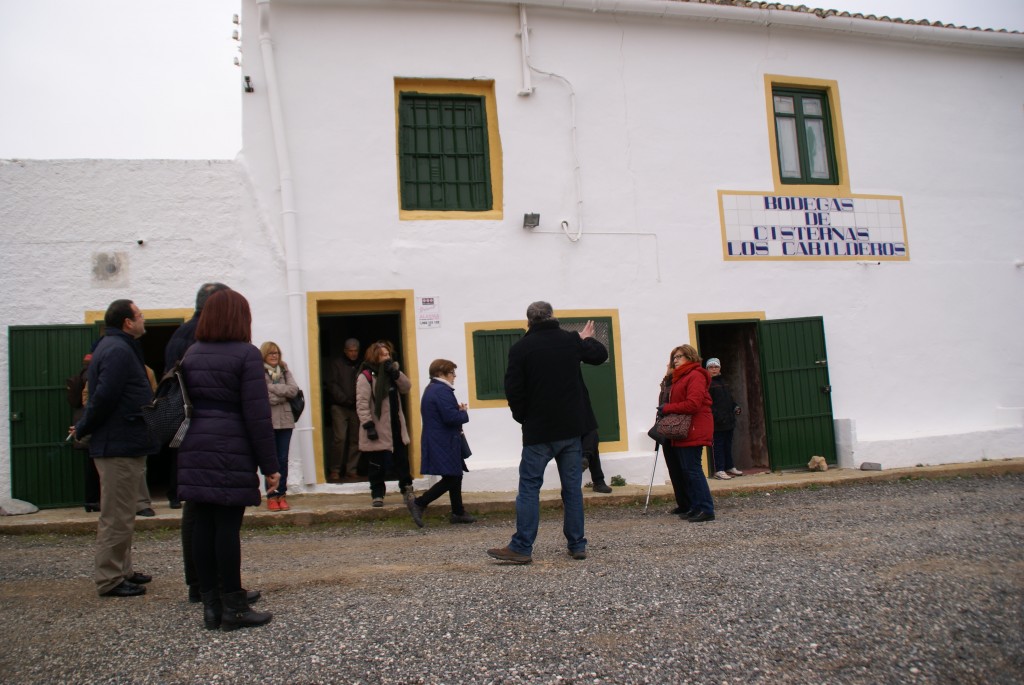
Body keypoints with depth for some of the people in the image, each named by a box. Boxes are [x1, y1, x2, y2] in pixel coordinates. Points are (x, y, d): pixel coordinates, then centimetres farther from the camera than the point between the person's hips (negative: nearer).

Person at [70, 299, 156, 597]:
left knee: (120, 515, 18)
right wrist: (84, 430, -13)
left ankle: (122, 570, 29)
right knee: (117, 516, -2)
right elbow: (104, 397, -24)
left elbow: (102, 397, 19)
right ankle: (109, 580, 6)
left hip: (123, 445, 11)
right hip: (119, 446, -11)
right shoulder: (118, 350, -18)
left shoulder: (116, 347, 16)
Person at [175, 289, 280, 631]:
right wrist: (269, 465, -7)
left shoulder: (191, 354, 13)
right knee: (228, 527, -3)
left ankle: (211, 605, 15)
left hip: (194, 450, 6)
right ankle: (233, 608, 4)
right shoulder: (246, 353, -7)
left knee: (204, 525, 8)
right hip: (231, 452, -6)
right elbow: (257, 414, -11)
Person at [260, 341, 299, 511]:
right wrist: (283, 394, -6)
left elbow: (294, 389, -2)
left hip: (285, 420, 4)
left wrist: (273, 388, -7)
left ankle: (281, 494, 14)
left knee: (283, 459, 6)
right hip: (267, 421, -4)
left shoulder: (285, 371, 11)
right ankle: (272, 496, 8)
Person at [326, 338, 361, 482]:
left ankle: (351, 470, 7)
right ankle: (334, 470, -1)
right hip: (339, 407, -3)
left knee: (355, 440, 0)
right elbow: (332, 385, -2)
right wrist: (345, 399, -12)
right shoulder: (336, 364, 7)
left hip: (357, 407, 3)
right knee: (340, 438, -10)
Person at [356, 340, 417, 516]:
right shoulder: (366, 376, -11)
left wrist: (396, 373, -9)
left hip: (396, 427, 6)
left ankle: (407, 490, 23)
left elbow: (406, 388, 5)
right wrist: (368, 425, -22)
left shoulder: (390, 373, 13)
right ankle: (377, 495, 15)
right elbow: (362, 404, -16)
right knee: (377, 465, 2)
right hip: (378, 430, -6)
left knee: (402, 460, 11)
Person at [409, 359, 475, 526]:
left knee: (454, 477, 16)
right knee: (450, 479, -5)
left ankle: (458, 513, 22)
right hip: (444, 443, -11)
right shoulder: (442, 391, -18)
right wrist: (464, 413, -6)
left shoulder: (432, 389, 16)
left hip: (438, 442, 11)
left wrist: (458, 410, 5)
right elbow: (451, 417, -24)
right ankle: (419, 503, -4)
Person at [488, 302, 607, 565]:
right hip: (571, 427, 4)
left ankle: (522, 548, -1)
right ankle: (577, 545, 14)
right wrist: (588, 339, 40)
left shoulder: (521, 348, -8)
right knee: (573, 486, 9)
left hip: (538, 430, -3)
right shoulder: (571, 341, 3)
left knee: (529, 486, 0)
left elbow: (513, 390, -9)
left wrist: (523, 418, 6)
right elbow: (600, 354, 20)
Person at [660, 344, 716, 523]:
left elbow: (693, 404, -20)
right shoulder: (680, 378, 20)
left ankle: (706, 509, -6)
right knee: (688, 469, 11)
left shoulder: (695, 376, -10)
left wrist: (667, 408, -13)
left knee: (692, 469, -9)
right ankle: (696, 507, 17)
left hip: (693, 431, -10)